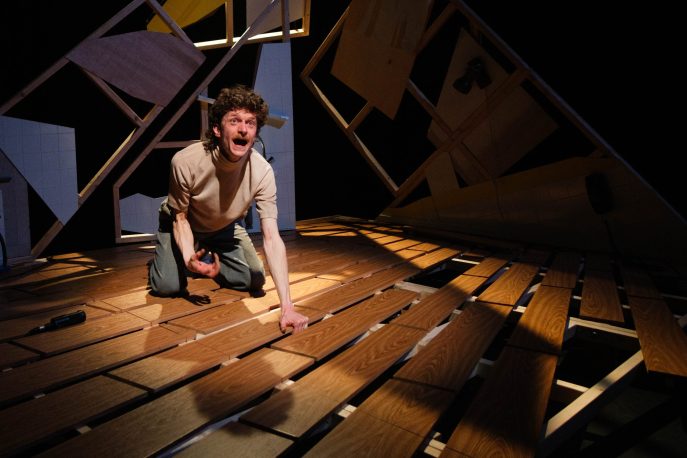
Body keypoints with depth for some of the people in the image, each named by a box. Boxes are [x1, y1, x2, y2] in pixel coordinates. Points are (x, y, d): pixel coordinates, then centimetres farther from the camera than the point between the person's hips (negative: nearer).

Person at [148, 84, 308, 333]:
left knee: (255, 281, -6)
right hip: (183, 227, -2)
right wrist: (189, 257, -39)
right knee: (168, 286, -18)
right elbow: (180, 217, -18)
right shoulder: (185, 161, -36)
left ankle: (210, 259, 22)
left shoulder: (262, 172, -34)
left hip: (225, 228, 2)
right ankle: (160, 259, 19)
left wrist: (287, 306, -44)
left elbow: (272, 238, -37)